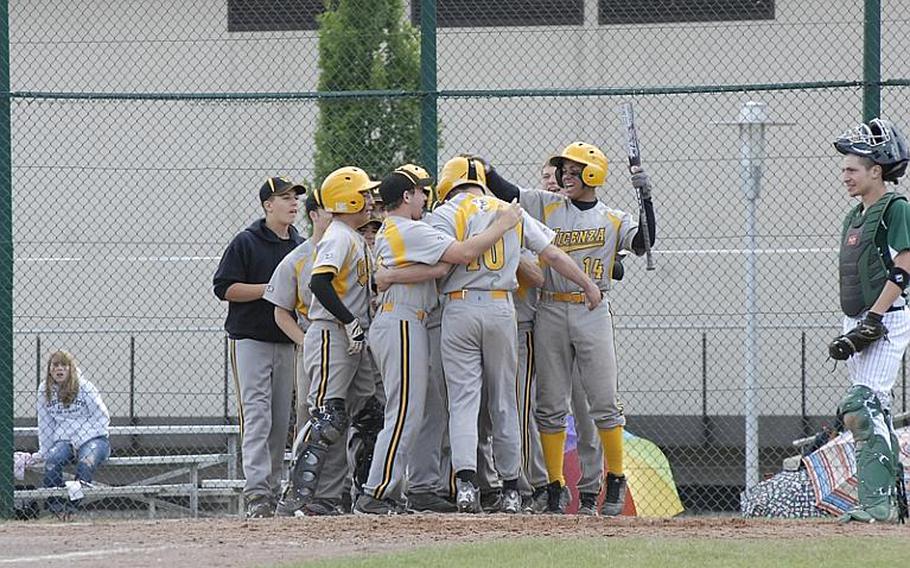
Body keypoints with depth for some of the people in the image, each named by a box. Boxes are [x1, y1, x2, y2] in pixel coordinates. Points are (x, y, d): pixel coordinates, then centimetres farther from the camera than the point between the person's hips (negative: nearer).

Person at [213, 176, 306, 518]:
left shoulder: (300, 246, 14)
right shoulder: (246, 243, -4)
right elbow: (224, 288, -9)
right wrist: (270, 289, -15)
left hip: (287, 343, 6)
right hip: (251, 339, -6)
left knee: (281, 420, 6)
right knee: (257, 416, -13)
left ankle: (272, 490, 11)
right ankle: (257, 493, -18)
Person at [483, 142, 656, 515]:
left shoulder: (614, 220, 8)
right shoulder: (546, 206, 11)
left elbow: (643, 243, -6)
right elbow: (508, 194, 5)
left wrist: (645, 197, -14)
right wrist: (487, 171, -11)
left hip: (593, 314, -2)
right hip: (550, 313, 2)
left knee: (604, 403, -5)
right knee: (551, 404, 2)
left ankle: (616, 481, 9)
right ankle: (555, 487, 8)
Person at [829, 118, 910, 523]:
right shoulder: (855, 216, 17)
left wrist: (871, 323, -20)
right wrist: (849, 331, 15)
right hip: (860, 322, 9)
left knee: (860, 408, -19)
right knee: (873, 412, 10)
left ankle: (877, 502, -21)